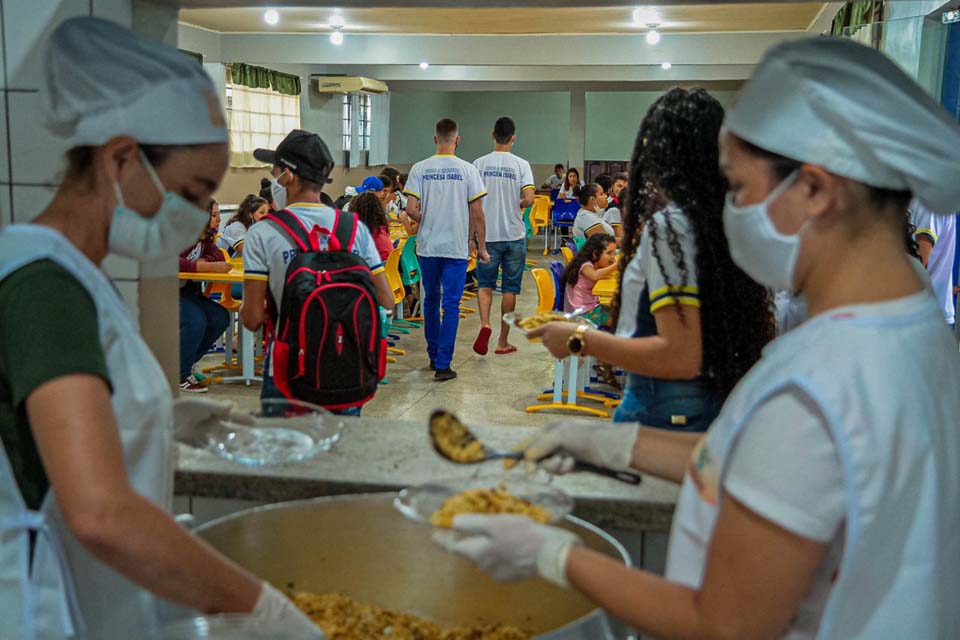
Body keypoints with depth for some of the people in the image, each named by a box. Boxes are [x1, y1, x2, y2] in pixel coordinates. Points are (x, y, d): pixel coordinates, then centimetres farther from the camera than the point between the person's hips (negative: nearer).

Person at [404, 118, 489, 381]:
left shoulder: (419, 169, -2)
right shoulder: (468, 170, -6)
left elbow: (411, 210, -8)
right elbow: (477, 214, -6)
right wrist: (481, 246, 3)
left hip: (427, 246, 2)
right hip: (456, 247, -2)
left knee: (431, 300, 17)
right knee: (451, 304, 1)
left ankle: (433, 356, 29)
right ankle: (443, 364, -3)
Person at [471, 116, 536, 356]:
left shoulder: (479, 164, -2)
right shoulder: (521, 164, -5)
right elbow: (529, 199, -14)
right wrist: (516, 205, 7)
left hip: (487, 235, 1)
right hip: (514, 235, -1)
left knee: (485, 284, 11)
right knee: (510, 289, 8)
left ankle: (485, 324, -15)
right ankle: (503, 341, 14)